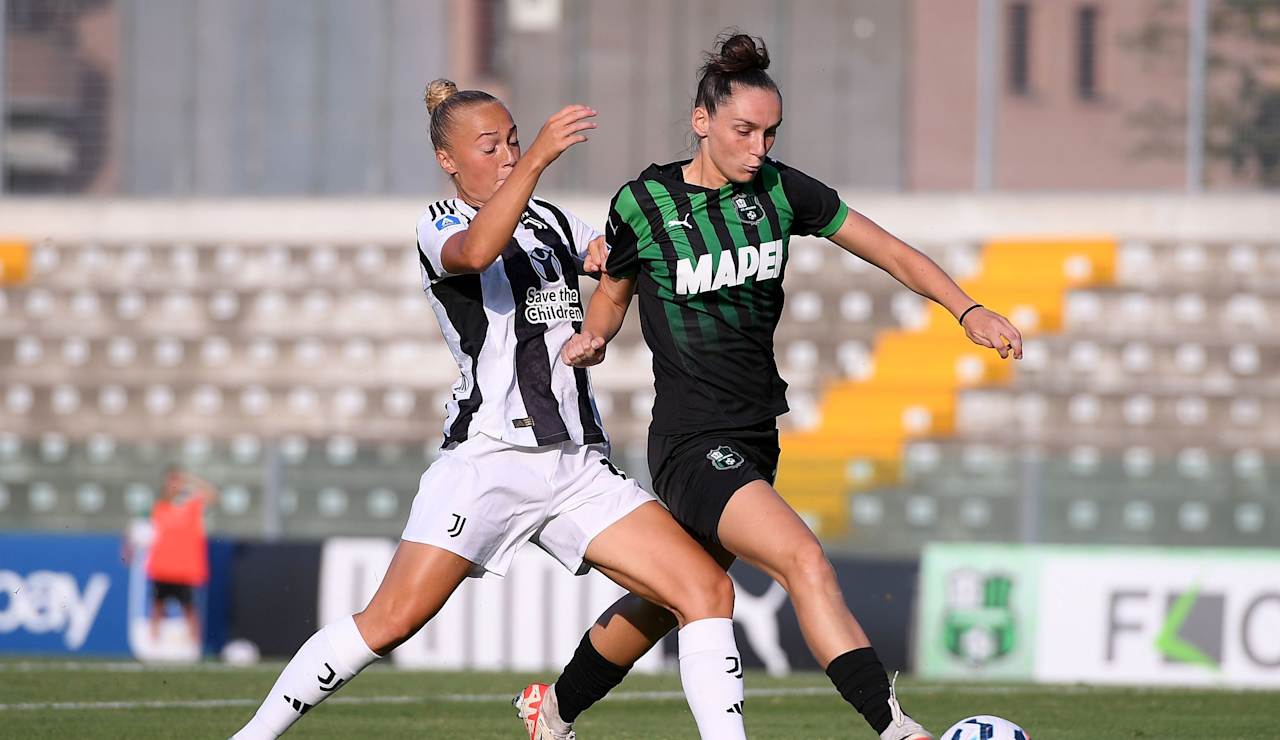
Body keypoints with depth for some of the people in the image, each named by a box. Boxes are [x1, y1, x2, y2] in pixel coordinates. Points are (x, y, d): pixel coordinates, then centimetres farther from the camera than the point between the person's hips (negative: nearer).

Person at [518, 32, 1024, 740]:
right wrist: (591, 337, -9)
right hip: (693, 441, -6)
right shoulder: (643, 203, -6)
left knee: (664, 602, 18)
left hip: (755, 437, 6)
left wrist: (969, 310, -7)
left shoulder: (781, 191, 2)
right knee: (806, 562, -26)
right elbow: (612, 291, 12)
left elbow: (892, 254, 4)